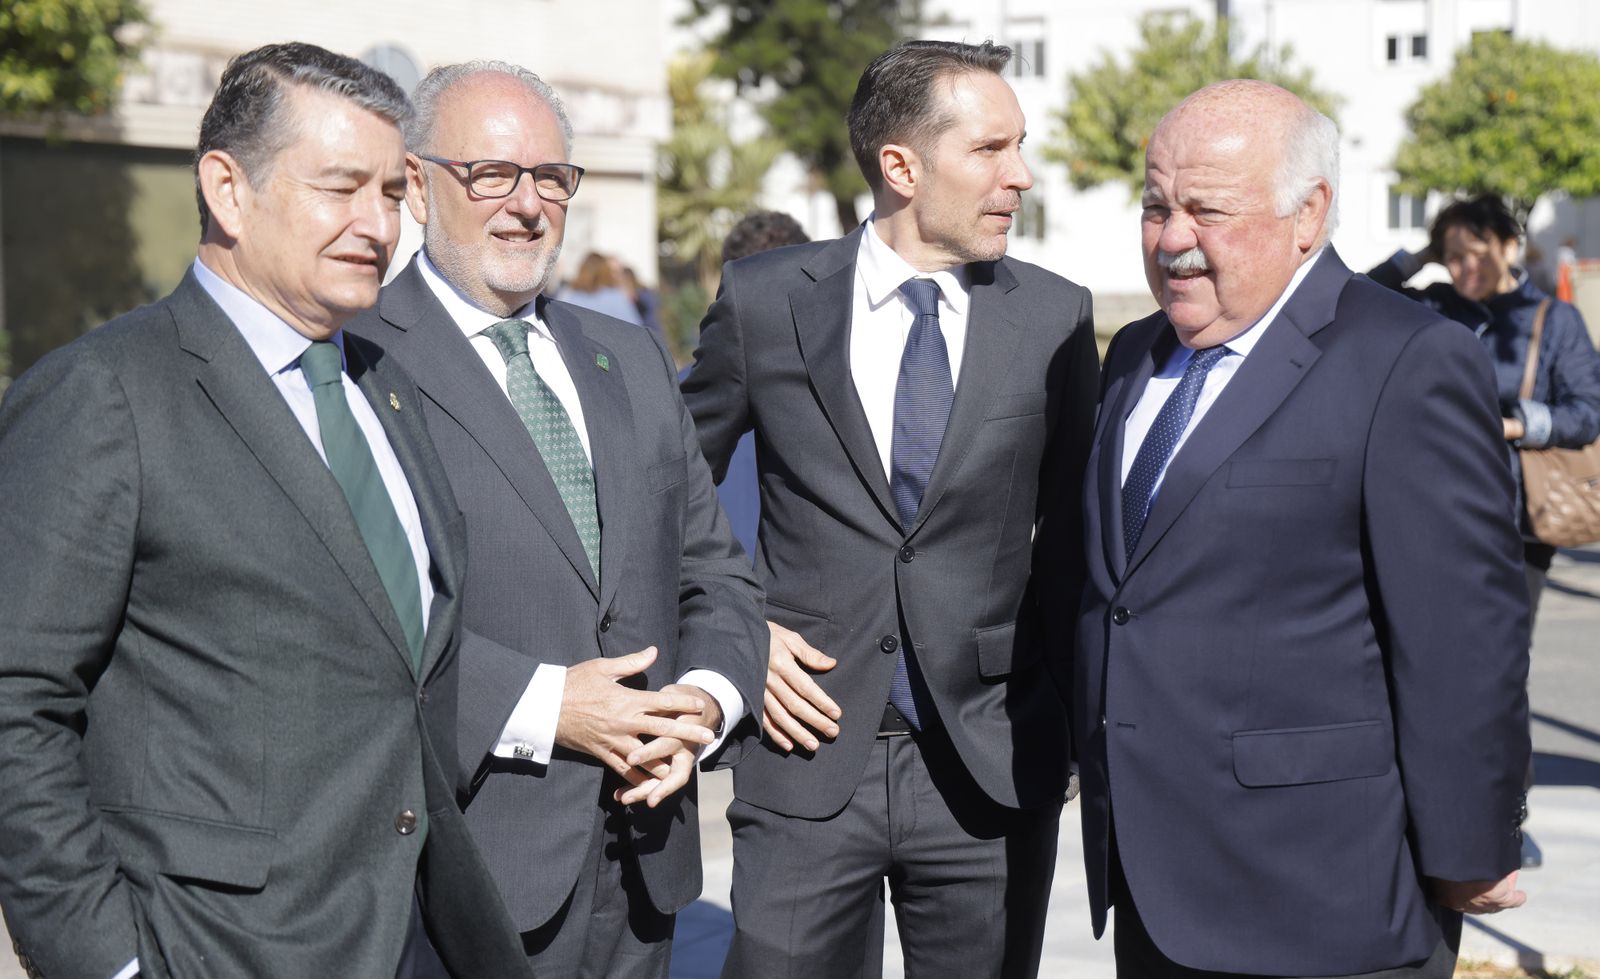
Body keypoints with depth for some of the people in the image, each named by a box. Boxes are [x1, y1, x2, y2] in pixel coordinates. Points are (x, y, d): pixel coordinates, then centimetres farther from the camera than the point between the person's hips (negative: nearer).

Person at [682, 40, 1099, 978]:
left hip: (992, 761, 1)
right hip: (809, 756, -1)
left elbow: (1075, 525, 11)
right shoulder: (764, 299, -1)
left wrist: (1046, 683, 5)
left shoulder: (1055, 317, 1)